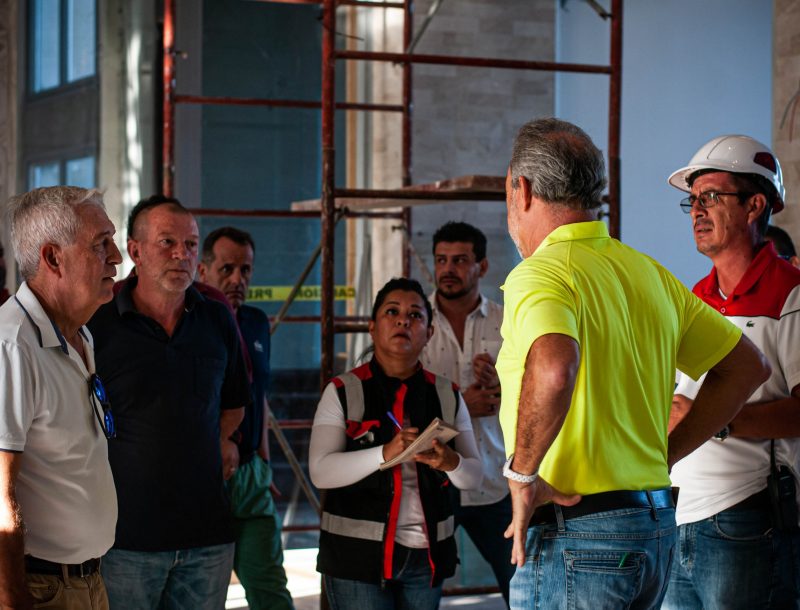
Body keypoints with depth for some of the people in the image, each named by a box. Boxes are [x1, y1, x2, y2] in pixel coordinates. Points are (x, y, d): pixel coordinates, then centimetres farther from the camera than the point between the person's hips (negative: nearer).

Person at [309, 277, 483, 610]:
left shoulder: (447, 395, 7)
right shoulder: (343, 392, -3)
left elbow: (473, 477, 6)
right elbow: (321, 472, -12)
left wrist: (450, 461, -17)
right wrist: (385, 454, -26)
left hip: (426, 555, 4)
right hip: (358, 554, -3)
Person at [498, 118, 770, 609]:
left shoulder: (540, 275, -13)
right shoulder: (649, 273, 11)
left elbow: (553, 370, -35)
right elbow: (747, 366, 19)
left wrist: (522, 474, -20)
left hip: (572, 535, -8)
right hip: (657, 526, 8)